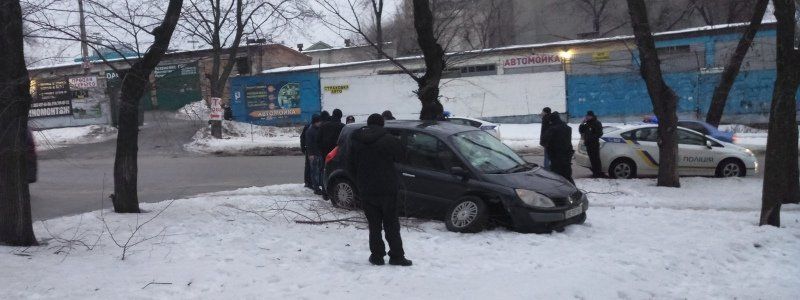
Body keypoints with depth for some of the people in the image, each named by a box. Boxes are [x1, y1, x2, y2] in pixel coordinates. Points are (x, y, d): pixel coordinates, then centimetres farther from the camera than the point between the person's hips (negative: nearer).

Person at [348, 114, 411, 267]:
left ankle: (377, 256, 8)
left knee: (374, 225, 8)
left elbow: (351, 167, 6)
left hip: (366, 191, 2)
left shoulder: (356, 142, 2)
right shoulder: (389, 140, -8)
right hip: (387, 189, -2)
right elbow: (399, 157, 4)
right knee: (391, 224, 6)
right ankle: (396, 256, 6)